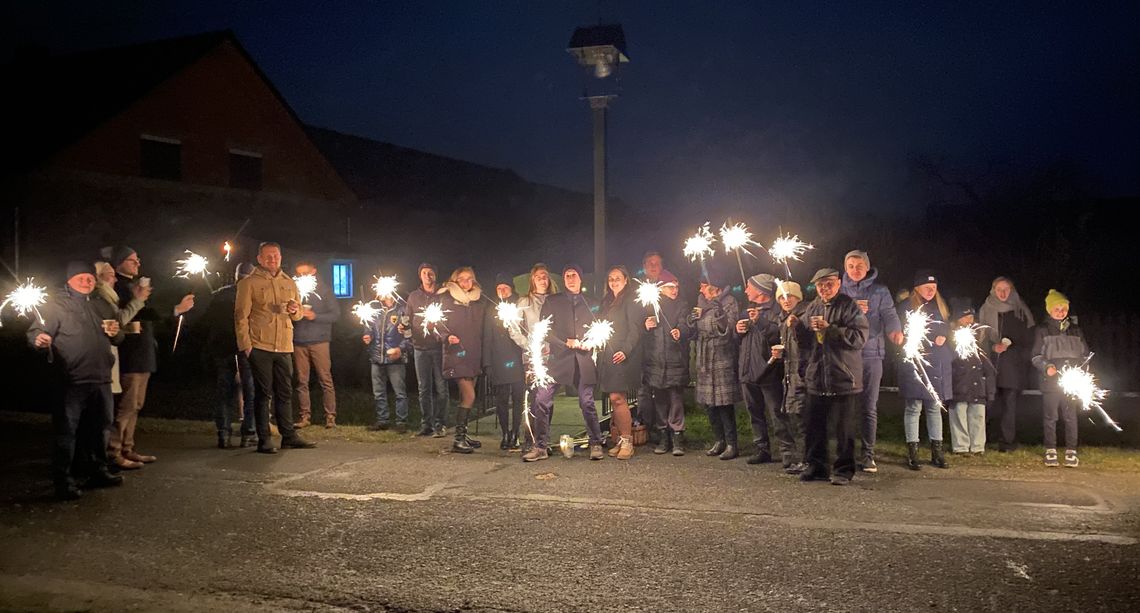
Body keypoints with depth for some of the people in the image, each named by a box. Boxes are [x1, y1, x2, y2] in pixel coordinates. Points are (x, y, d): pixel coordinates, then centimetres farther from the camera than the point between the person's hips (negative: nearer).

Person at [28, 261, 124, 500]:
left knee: (99, 428, 15)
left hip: (101, 381, 7)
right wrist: (39, 340, -33)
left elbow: (116, 338, 27)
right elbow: (35, 331, -10)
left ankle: (98, 472, 28)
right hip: (71, 382, -7)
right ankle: (63, 482, 0)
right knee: (66, 431, -4)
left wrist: (116, 332, 3)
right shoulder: (57, 304, -1)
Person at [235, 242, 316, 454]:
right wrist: (245, 345, -10)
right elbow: (241, 316, -3)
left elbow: (298, 314, 18)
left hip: (284, 347, 5)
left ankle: (288, 435, 16)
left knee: (285, 393, 9)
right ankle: (264, 439, 5)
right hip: (260, 347, -5)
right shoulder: (249, 283, -1)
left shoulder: (289, 283, 14)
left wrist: (294, 310, -6)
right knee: (263, 393, 0)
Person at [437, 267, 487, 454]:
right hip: (456, 353, -6)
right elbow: (439, 324, -3)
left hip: (474, 354, 6)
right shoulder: (446, 299, -2)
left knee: (466, 396, 10)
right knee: (469, 396, -14)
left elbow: (484, 329, 17)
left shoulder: (480, 301, 12)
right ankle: (458, 439, -10)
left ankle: (462, 435, 19)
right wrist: (447, 337, -21)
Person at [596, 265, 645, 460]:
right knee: (615, 400, 6)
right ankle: (621, 440, 10)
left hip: (622, 357, -7)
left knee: (617, 398, -12)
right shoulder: (607, 302, 20)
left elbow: (635, 330, -11)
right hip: (607, 356, 7)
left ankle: (627, 442, -6)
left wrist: (625, 350, -21)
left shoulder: (631, 302, -3)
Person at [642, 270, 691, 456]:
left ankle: (677, 437, -2)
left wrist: (681, 332, -31)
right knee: (659, 401, 7)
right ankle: (664, 437, 16)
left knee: (676, 400, -7)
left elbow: (687, 326, -8)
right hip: (655, 362, 3)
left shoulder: (682, 308, 9)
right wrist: (646, 327, -5)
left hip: (676, 362, -2)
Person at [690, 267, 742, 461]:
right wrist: (693, 319, -2)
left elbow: (730, 331, -14)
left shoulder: (729, 302, -8)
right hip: (704, 360, 7)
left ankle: (732, 444, 0)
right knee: (709, 402, 9)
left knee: (724, 403, -6)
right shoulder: (701, 301, 12)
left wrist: (720, 314, -26)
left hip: (723, 359, -7)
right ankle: (719, 440, 20)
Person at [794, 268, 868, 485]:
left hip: (844, 379, -6)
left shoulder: (849, 307, -7)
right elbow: (805, 340, 22)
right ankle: (815, 466, 23)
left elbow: (859, 337, -18)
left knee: (844, 429, 2)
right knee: (813, 426, 11)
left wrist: (829, 328, -21)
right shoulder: (812, 307, 11)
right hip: (816, 379, 6)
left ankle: (843, 470, 13)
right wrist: (796, 325, 2)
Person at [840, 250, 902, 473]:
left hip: (871, 354, -1)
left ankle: (867, 455, 8)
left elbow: (889, 314, -8)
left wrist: (895, 330, -28)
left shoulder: (880, 291, 6)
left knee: (869, 407, 2)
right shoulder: (840, 291, 11)